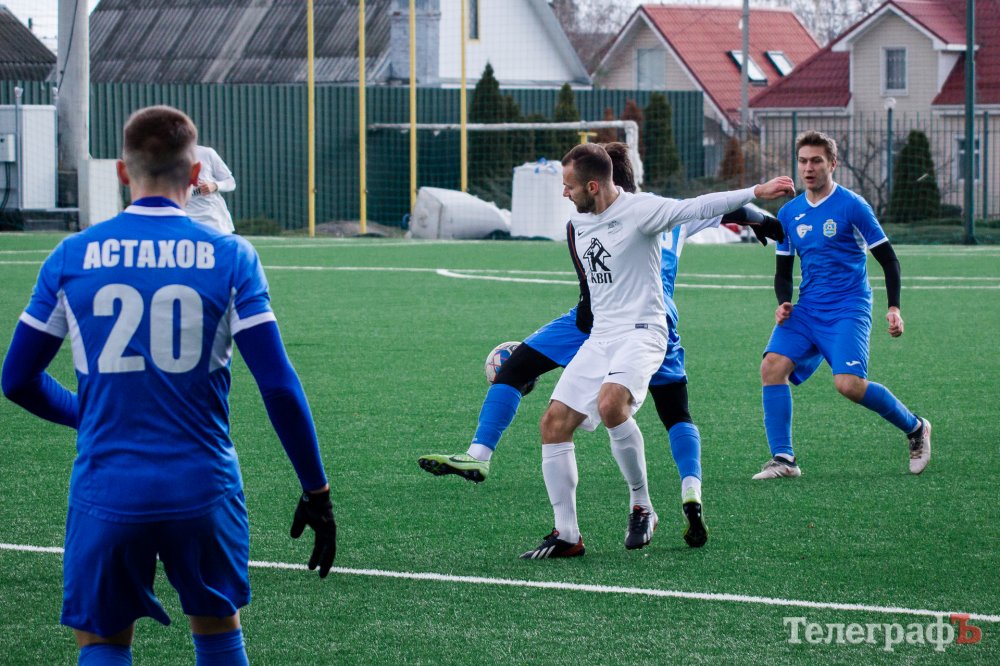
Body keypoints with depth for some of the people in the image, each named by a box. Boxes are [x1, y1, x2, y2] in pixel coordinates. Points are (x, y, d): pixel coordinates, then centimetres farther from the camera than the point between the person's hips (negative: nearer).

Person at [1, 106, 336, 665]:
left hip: (107, 489, 0)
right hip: (205, 488, 0)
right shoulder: (229, 257, -3)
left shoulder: (73, 258, 0)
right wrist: (317, 492, 1)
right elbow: (278, 385, -7)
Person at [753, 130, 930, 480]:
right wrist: (784, 304, -1)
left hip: (848, 310, -5)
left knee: (849, 384, -21)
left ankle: (915, 429, 5)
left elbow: (888, 260, -2)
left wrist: (894, 308, -11)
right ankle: (783, 459, -12)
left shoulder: (852, 206, -6)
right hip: (806, 310, 5)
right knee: (773, 366, -17)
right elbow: (783, 271, 19)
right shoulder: (789, 214, 10)